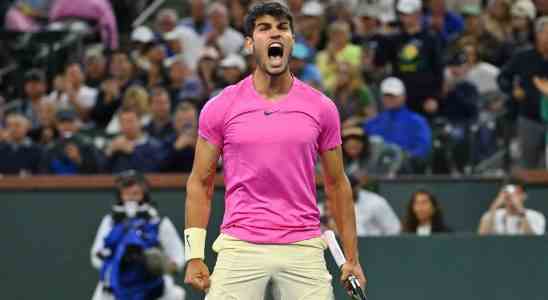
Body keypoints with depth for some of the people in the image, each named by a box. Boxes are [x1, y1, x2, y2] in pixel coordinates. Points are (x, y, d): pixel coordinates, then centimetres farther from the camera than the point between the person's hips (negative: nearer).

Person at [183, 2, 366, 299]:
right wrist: (194, 255, 0)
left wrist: (351, 258, 10)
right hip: (240, 249, -1)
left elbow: (336, 184, 13)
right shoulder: (219, 108, 2)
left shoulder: (322, 108, 5)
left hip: (303, 249, 1)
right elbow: (200, 182, 7)